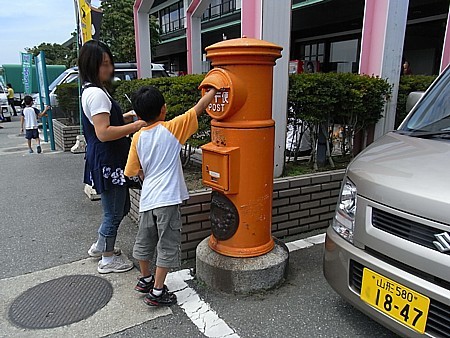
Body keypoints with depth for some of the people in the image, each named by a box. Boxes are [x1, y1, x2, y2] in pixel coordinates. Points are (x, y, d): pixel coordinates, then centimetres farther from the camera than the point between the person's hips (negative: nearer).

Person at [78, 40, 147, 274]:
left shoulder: (91, 91, 14)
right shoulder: (96, 94, -18)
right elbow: (103, 133, -26)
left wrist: (123, 118, 11)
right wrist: (135, 125, -21)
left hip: (108, 160, 10)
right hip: (107, 162, -10)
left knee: (120, 208, 21)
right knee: (113, 212, 5)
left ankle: (100, 246, 39)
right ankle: (108, 259, 23)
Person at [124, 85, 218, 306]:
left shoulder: (138, 137, 4)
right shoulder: (171, 129, -8)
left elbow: (133, 171, 8)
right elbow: (199, 108, -3)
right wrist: (214, 90, 10)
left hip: (147, 198, 6)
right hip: (167, 199, -5)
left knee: (144, 242, 21)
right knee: (167, 247, 7)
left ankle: (145, 280, 41)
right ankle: (157, 292, 15)